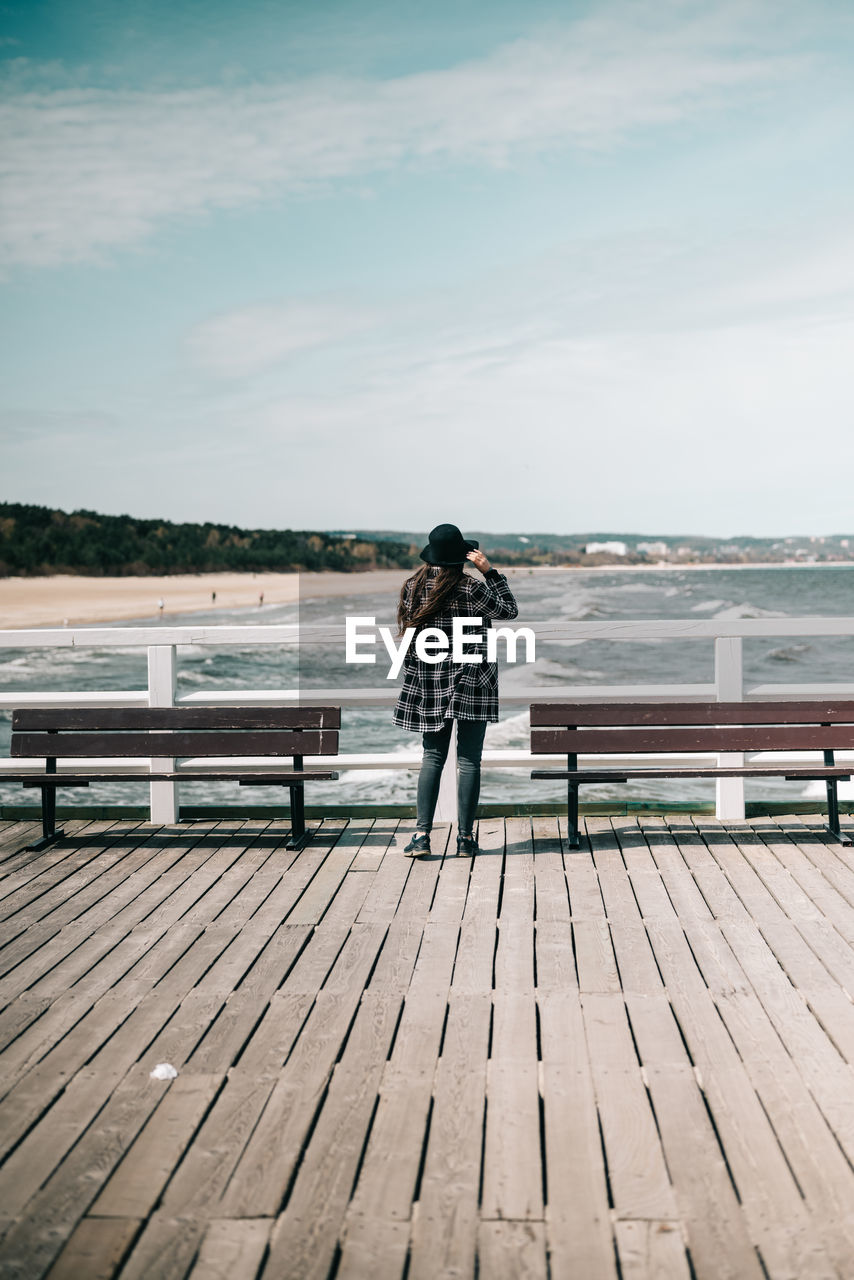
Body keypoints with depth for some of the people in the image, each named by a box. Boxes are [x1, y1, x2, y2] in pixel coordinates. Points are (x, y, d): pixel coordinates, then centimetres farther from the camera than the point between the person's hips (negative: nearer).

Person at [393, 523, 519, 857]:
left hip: (427, 683, 4)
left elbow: (407, 631, 8)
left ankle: (422, 834, 1)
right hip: (469, 681, -4)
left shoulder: (413, 586, 0)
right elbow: (509, 610, 0)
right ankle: (465, 838, 6)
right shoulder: (470, 588, -13)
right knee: (469, 760, 4)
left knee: (432, 757, 10)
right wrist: (489, 570, -2)